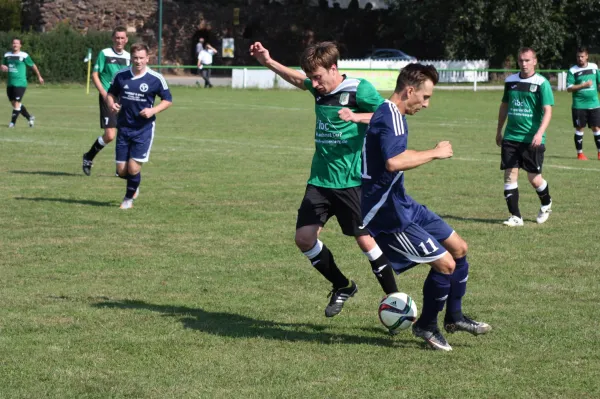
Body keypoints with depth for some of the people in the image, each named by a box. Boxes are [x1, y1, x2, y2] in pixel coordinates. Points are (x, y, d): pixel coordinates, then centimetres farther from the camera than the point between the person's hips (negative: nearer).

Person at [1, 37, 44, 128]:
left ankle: (13, 122, -4)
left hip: (20, 83, -6)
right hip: (10, 83, 6)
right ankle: (30, 117, 24)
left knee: (17, 103, -11)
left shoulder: (24, 56, -5)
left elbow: (33, 66, 6)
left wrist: (39, 76, 14)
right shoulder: (7, 55, 9)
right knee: (13, 103, 10)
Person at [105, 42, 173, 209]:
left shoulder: (156, 79, -7)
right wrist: (111, 103, -7)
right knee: (121, 171, 2)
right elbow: (111, 93, 16)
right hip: (124, 127, 3)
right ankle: (134, 186, 37)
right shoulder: (121, 75, 1)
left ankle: (129, 198, 16)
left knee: (133, 167, -10)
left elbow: (168, 100, 2)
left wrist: (153, 110, -15)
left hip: (144, 128, -3)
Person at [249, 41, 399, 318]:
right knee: (304, 238, -1)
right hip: (320, 179, 6)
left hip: (351, 181, -6)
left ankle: (394, 298, 11)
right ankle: (342, 287, 20)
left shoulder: (359, 89, -11)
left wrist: (356, 117, -29)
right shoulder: (318, 88, 7)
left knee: (365, 240, -4)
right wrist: (268, 62, 21)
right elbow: (297, 79, 29)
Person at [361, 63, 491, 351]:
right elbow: (393, 162, -39)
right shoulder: (390, 118, -21)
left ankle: (454, 317, 28)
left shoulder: (391, 116, 13)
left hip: (403, 205, 11)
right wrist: (434, 153, -28)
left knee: (459, 248, 14)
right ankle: (426, 326, 9)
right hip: (389, 213, -11)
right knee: (445, 263, -12)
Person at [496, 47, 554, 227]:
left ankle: (546, 204, 31)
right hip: (511, 137, 4)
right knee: (510, 175, -4)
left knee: (534, 178, 1)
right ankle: (515, 217, 2)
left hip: (532, 140, -4)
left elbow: (547, 111, -13)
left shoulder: (541, 83, -7)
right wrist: (499, 131, 22)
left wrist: (540, 133, -26)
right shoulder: (510, 81, 8)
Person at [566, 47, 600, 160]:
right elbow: (569, 88, -9)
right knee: (579, 129, 3)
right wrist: (584, 85, -18)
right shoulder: (573, 70, -4)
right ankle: (580, 153, 12)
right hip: (579, 105, -2)